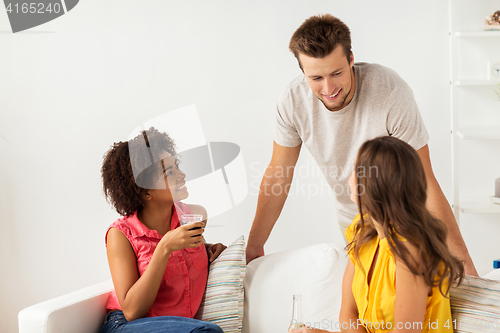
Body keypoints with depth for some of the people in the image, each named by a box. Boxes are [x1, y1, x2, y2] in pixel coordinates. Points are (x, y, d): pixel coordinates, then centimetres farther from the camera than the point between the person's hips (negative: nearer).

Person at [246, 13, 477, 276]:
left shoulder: (392, 93, -32)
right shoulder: (293, 102, -21)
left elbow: (424, 183, -28)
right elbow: (277, 177, -7)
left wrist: (462, 258, -29)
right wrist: (254, 246, -1)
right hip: (353, 223, 3)